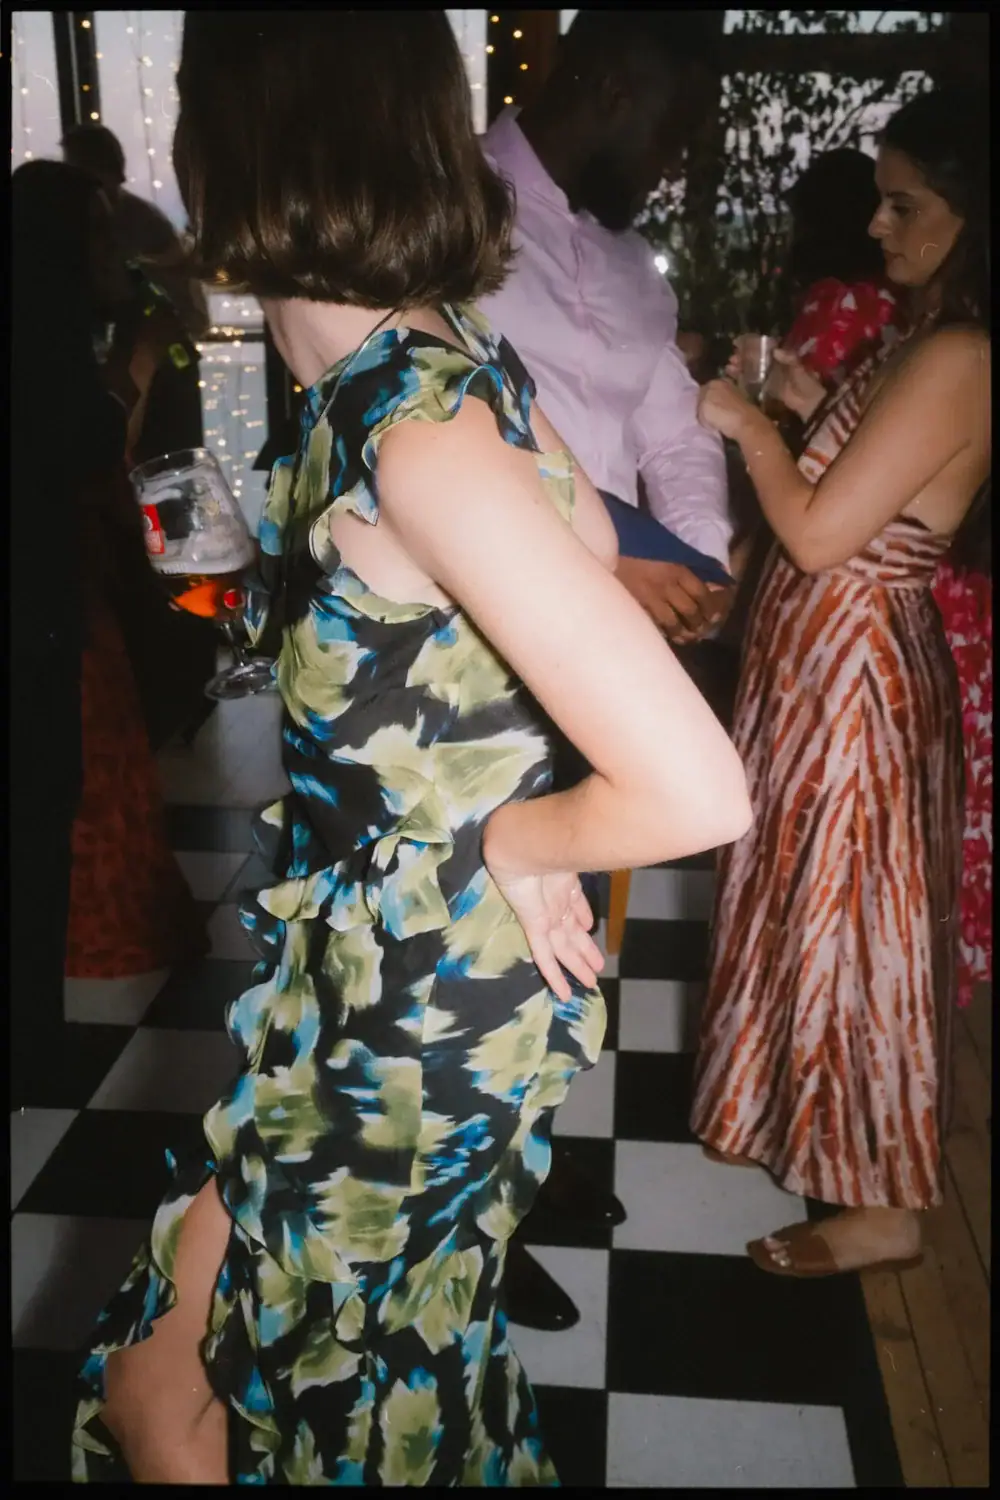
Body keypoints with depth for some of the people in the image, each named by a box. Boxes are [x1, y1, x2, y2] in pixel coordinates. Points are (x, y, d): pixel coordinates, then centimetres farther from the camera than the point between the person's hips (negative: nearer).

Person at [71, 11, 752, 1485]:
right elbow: (589, 541, 17)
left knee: (163, 1391, 14)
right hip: (399, 968, 8)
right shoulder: (456, 363, -2)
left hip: (408, 1003, -8)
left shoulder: (415, 434, -28)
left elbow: (695, 791, -32)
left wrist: (503, 833, -13)